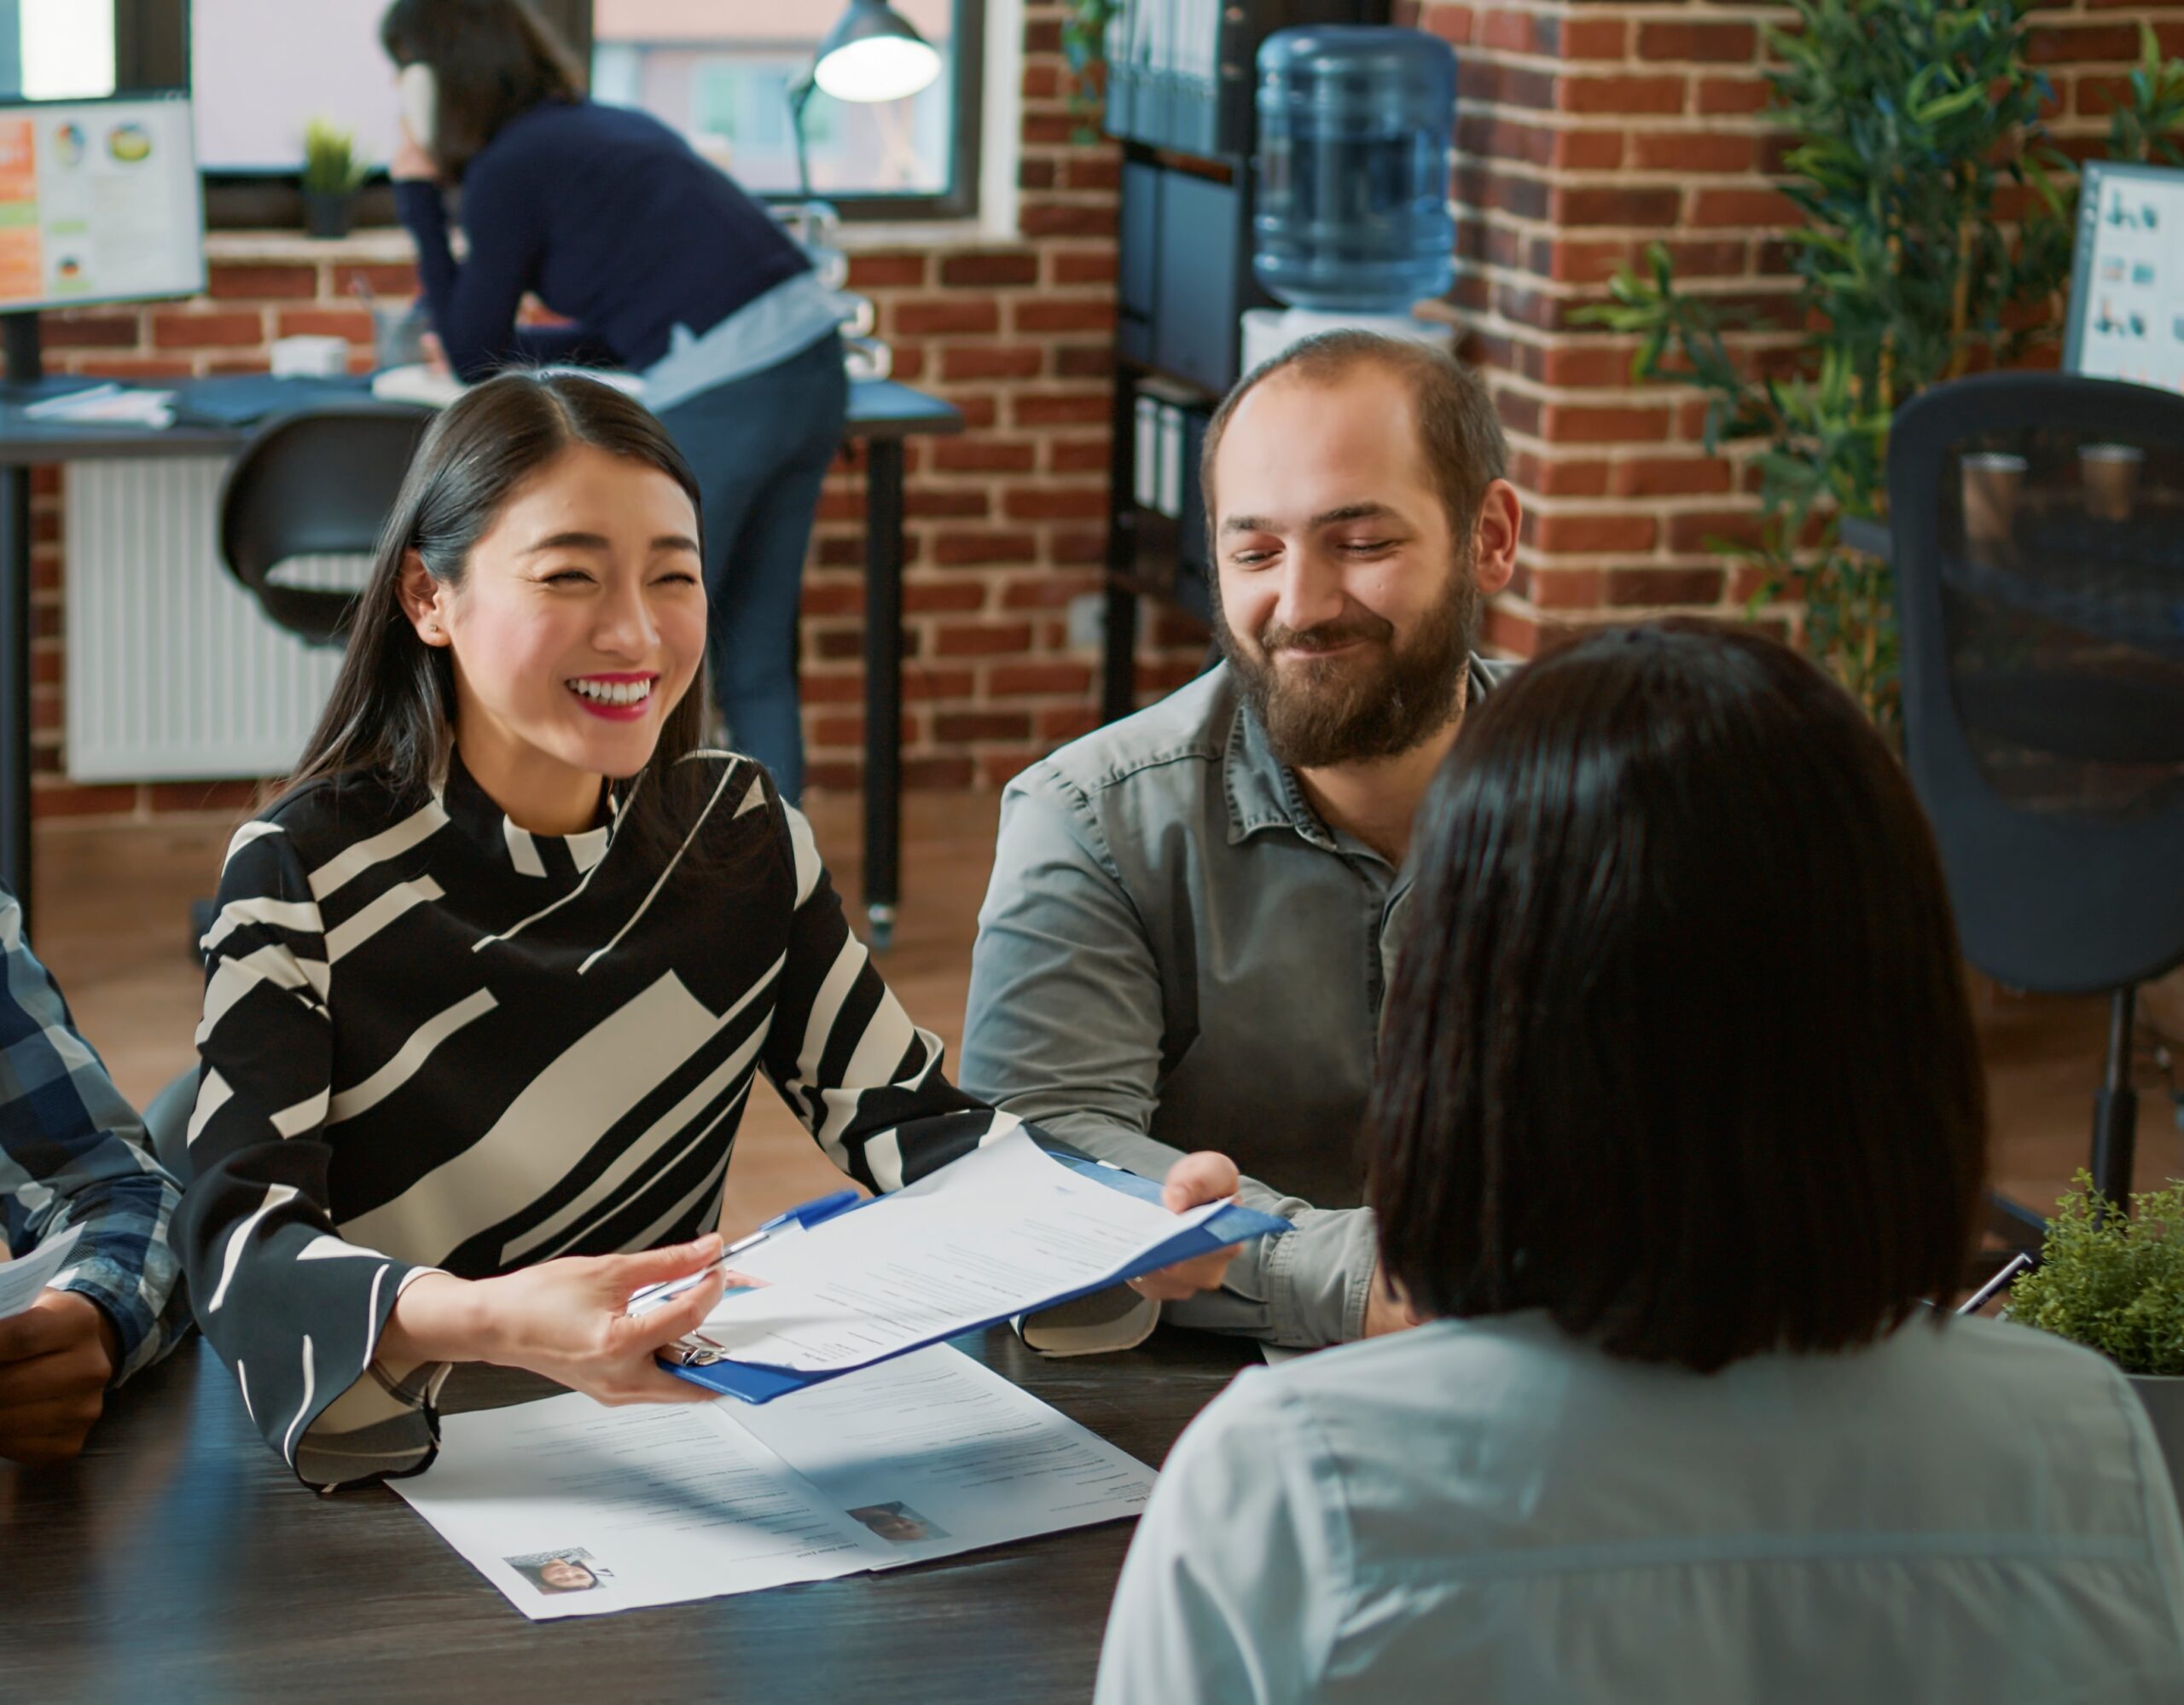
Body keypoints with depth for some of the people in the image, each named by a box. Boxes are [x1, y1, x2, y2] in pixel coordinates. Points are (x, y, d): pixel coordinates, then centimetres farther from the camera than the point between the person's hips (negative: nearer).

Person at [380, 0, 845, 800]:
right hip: (812, 356, 8)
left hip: (721, 396, -8)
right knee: (756, 660, 16)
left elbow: (474, 358, 7)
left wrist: (419, 204, 9)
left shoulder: (506, 171, -3)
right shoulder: (614, 123, 21)